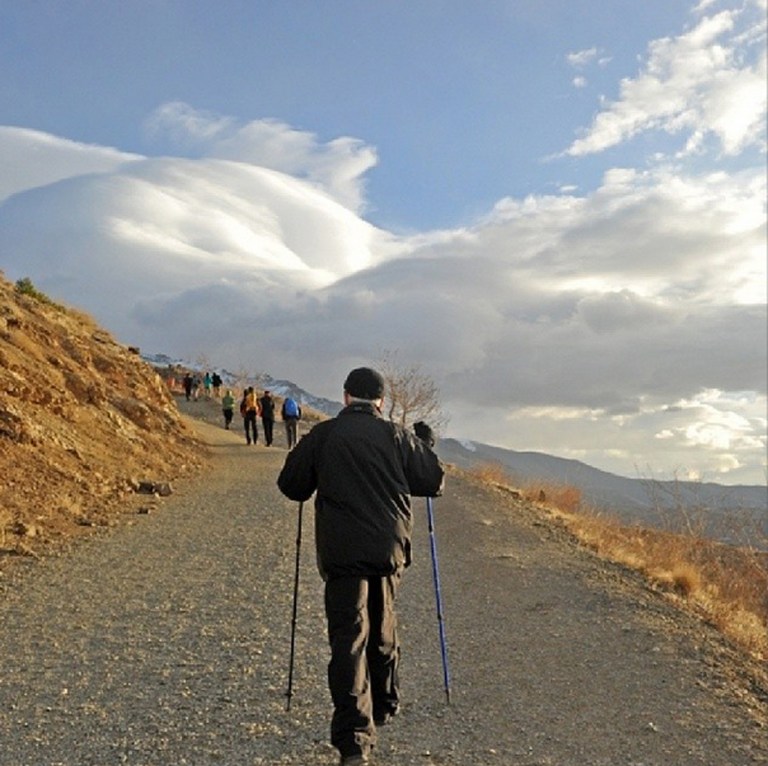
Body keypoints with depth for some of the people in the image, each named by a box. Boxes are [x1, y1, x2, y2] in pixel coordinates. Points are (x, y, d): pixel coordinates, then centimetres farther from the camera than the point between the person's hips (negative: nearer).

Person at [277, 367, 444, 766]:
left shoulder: (322, 436, -1)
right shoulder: (397, 436, 1)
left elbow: (291, 486, 5)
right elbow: (433, 482, 6)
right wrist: (426, 447, 24)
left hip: (341, 551, -2)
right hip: (389, 548, 3)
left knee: (348, 637, -4)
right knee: (383, 628, 22)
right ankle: (384, 705, 40)